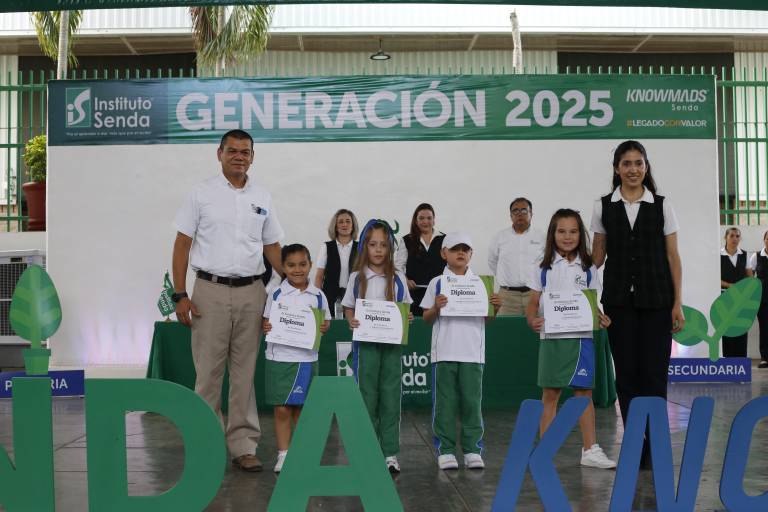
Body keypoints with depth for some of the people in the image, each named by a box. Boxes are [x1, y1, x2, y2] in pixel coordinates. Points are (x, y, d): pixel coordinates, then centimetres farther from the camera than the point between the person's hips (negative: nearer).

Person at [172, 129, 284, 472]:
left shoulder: (262, 199, 11)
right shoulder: (201, 194, 1)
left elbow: (272, 247, 15)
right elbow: (182, 245, 0)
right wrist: (180, 295, -8)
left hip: (251, 292, 3)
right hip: (211, 291, -3)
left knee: (245, 372, 8)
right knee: (208, 372, 2)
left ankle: (243, 446, 16)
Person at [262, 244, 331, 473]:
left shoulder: (318, 296, 3)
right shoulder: (276, 295, 0)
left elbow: (326, 322, 10)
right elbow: (266, 321, 5)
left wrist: (323, 328, -11)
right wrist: (266, 327, -16)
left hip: (306, 358, 1)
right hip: (279, 358, -1)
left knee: (302, 409, 9)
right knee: (282, 409, 1)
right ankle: (283, 454, 12)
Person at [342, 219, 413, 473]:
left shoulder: (398, 279, 4)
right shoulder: (357, 278, 3)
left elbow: (406, 308, 11)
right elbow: (348, 307, 8)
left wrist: (407, 319, -11)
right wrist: (352, 321, -12)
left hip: (391, 342, 1)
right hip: (366, 342, 0)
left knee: (390, 396, 2)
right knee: (367, 395, 3)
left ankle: (390, 452, 10)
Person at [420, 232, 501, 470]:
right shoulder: (437, 283, 3)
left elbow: (486, 319, 11)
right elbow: (427, 318, 3)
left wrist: (495, 308, -8)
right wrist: (436, 307, -17)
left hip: (472, 352, 1)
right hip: (444, 351, -1)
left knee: (472, 401, 5)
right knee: (445, 403, 4)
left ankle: (472, 449, 14)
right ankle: (445, 450, 12)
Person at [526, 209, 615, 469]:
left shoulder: (588, 269, 6)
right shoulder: (544, 269, 4)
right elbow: (533, 303, 4)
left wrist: (601, 319, -13)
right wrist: (533, 320, -15)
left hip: (580, 338, 1)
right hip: (551, 338, 0)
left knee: (584, 392, 3)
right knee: (550, 393, 5)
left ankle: (590, 450, 12)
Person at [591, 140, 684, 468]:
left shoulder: (661, 206, 4)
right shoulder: (603, 207, 5)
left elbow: (673, 256, 3)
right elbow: (597, 255, 7)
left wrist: (678, 302, -1)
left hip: (655, 299, -1)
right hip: (618, 299, 1)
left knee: (654, 373, -1)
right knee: (626, 373, 4)